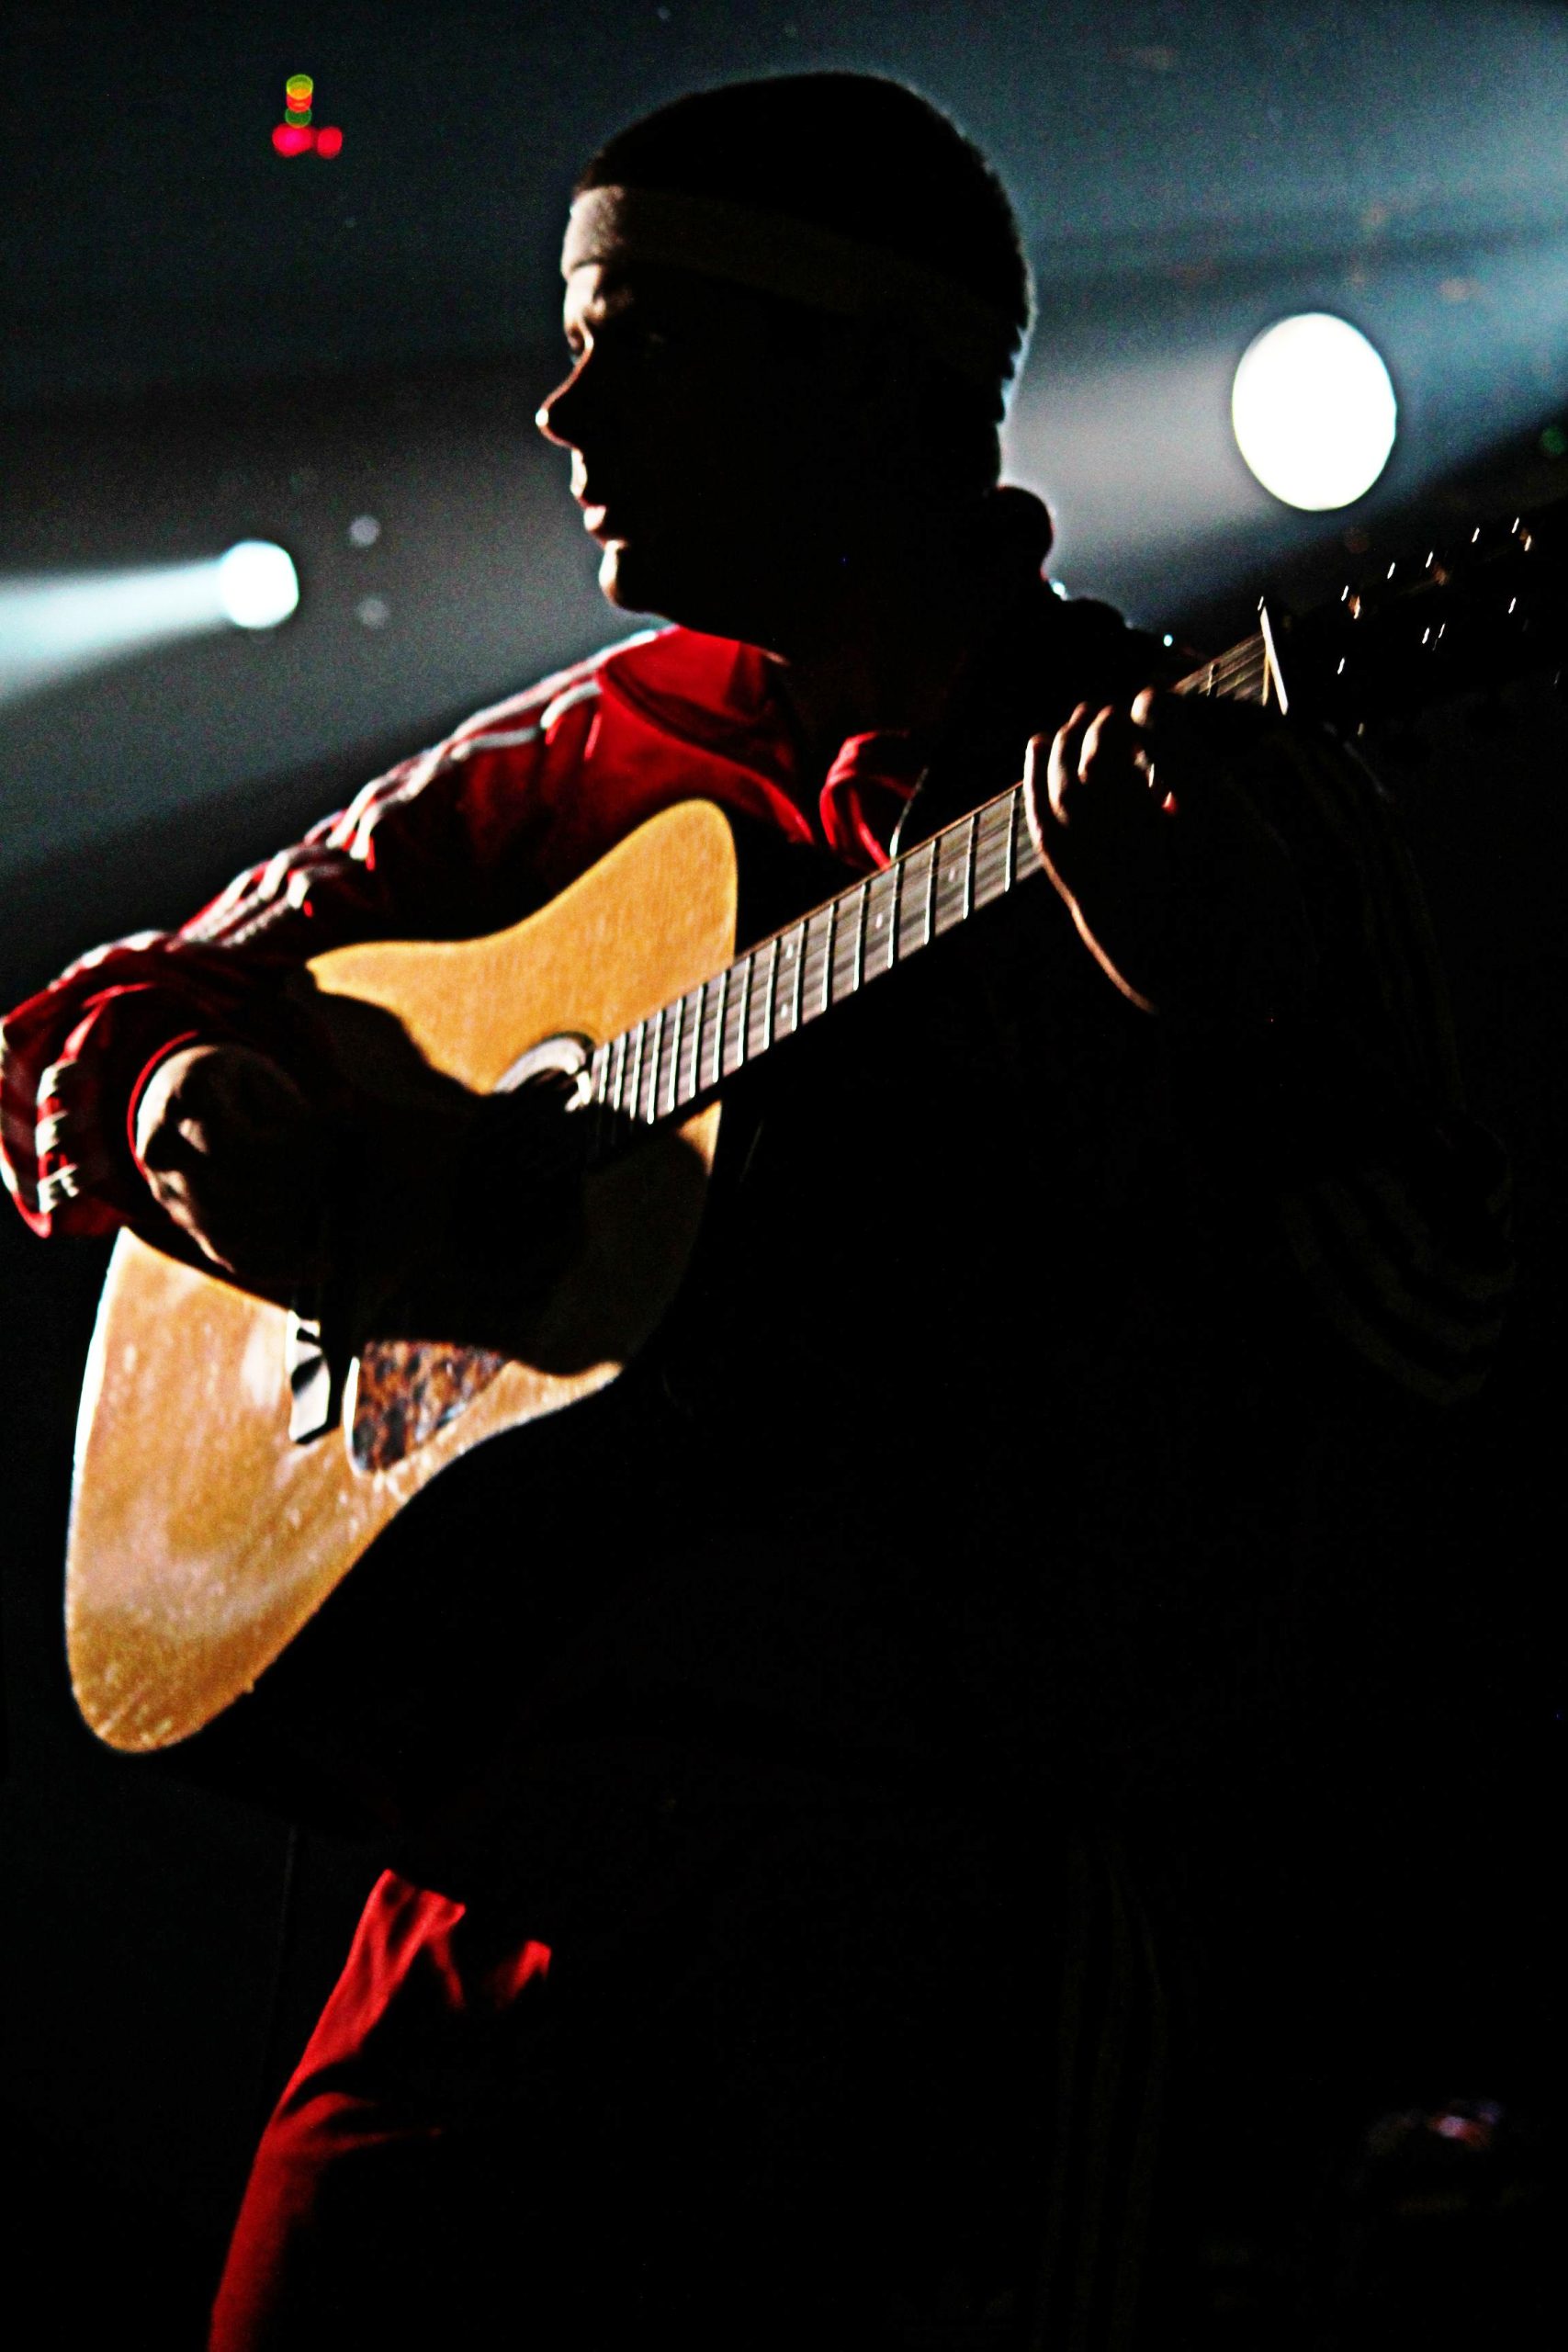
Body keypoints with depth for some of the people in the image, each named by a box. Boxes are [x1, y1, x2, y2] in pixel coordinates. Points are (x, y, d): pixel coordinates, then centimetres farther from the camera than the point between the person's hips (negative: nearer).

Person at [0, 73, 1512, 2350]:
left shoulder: (1234, 799, 5)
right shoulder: (568, 767, 16)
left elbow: (1444, 1328, -4)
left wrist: (1221, 1016, -21)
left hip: (1014, 1826, -2)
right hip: (537, 1770, 3)